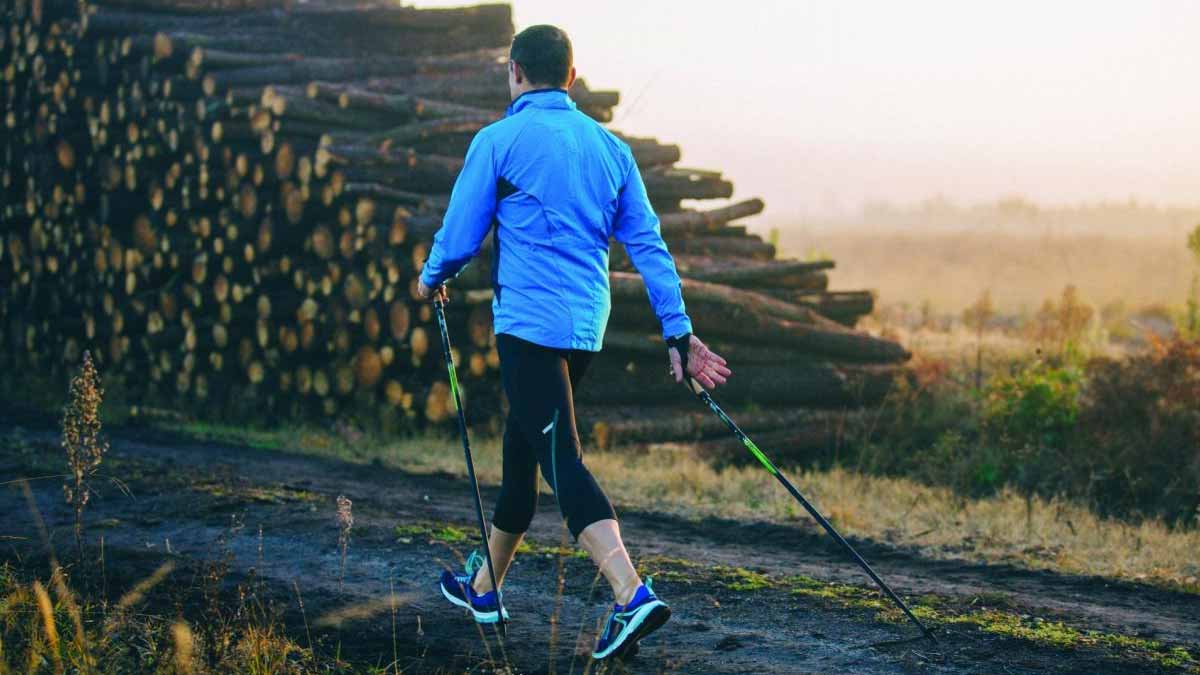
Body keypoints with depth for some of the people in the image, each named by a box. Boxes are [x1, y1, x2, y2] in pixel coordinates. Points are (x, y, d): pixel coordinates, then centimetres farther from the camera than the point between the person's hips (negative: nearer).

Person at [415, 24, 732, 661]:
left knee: (561, 459, -13)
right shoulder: (610, 146, 11)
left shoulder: (499, 141, -6)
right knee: (523, 445, 21)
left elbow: (459, 237, -3)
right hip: (587, 326, 7)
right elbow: (647, 242, 7)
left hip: (529, 324, -7)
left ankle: (632, 594, -29)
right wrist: (678, 331, 7)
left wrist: (431, 279, 18)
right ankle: (483, 586, 34)